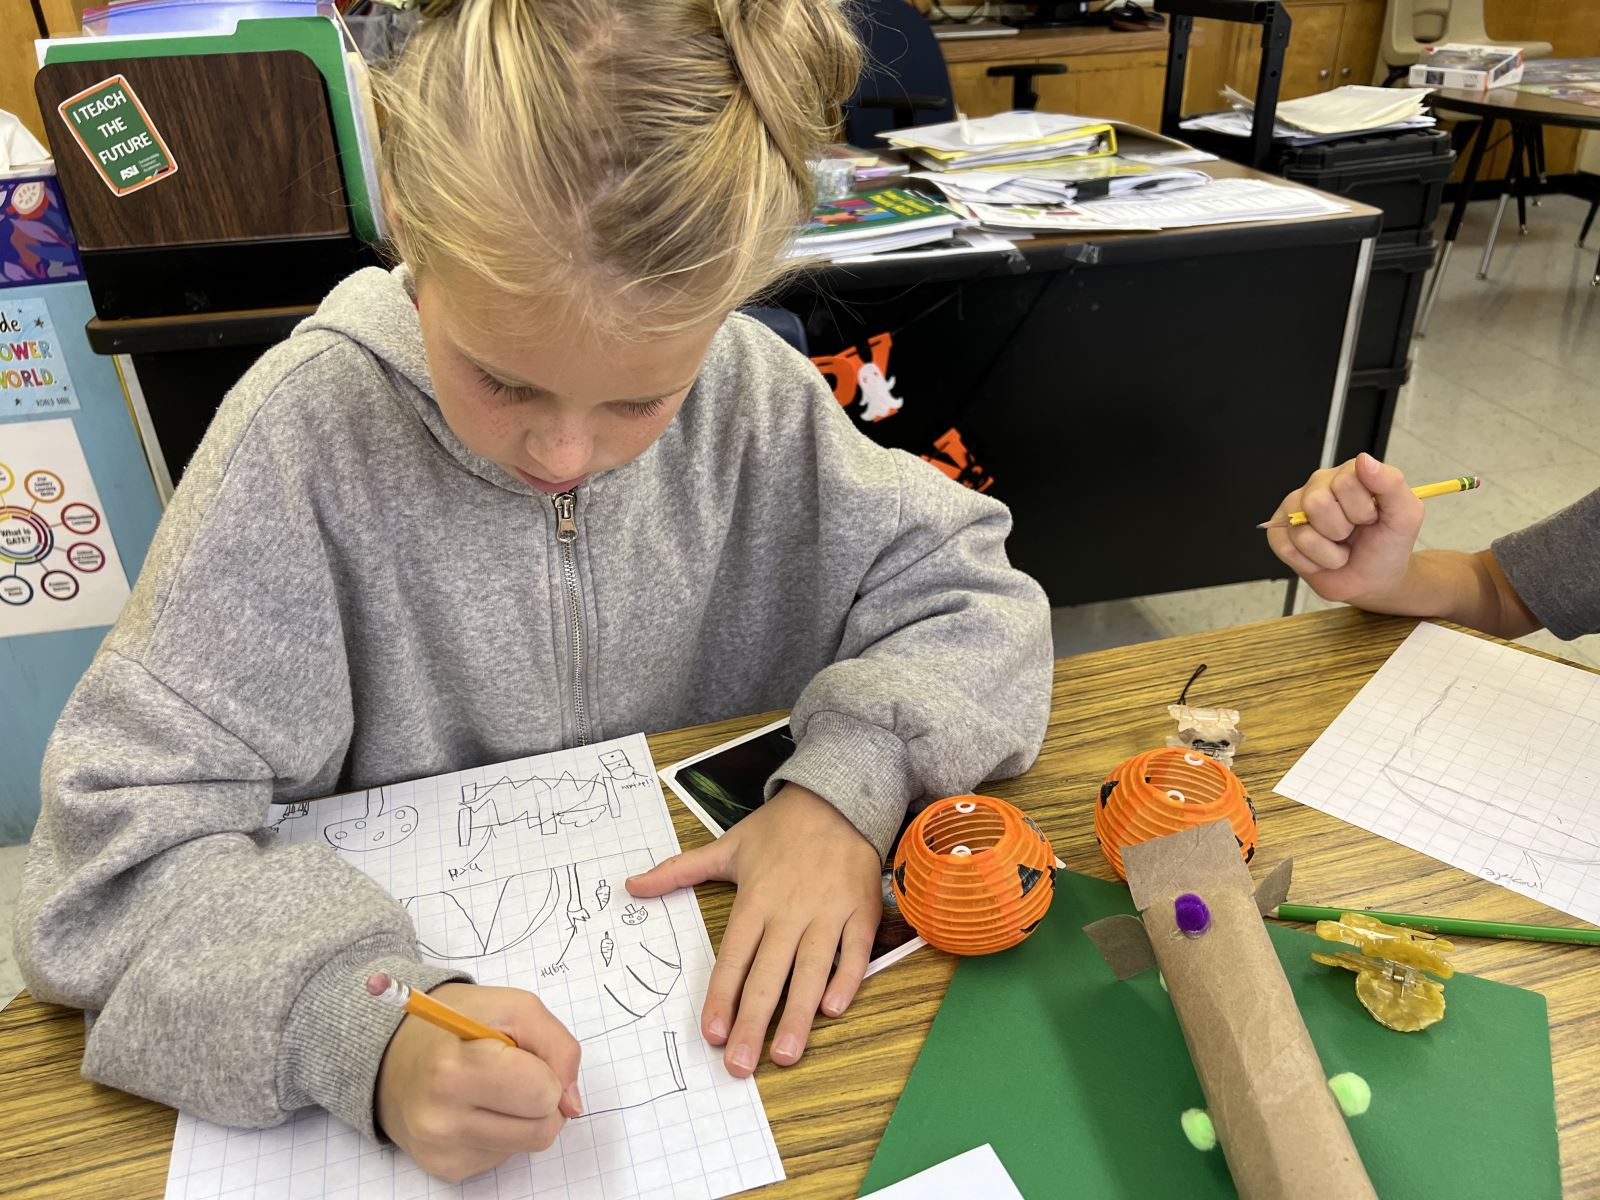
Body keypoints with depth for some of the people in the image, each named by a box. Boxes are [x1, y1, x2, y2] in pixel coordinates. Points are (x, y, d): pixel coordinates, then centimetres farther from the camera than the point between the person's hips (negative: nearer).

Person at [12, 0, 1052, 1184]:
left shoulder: (750, 392, -10)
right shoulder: (309, 428, -18)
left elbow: (968, 588, -5)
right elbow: (121, 833, -17)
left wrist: (849, 779, -23)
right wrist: (364, 1025, -34)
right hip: (428, 964, -2)